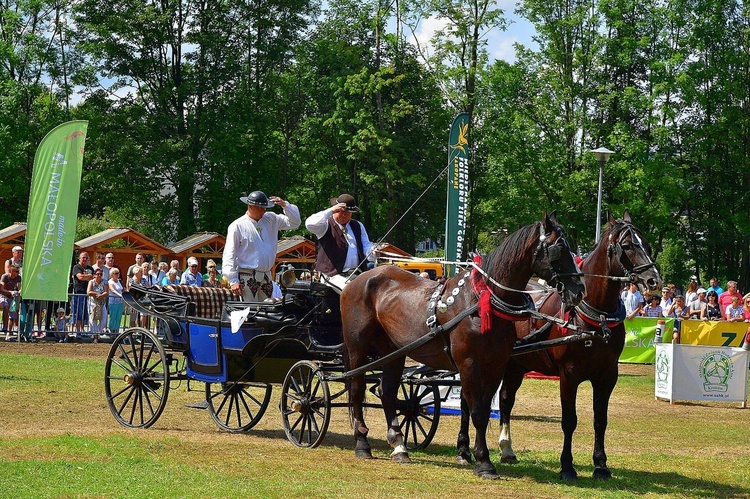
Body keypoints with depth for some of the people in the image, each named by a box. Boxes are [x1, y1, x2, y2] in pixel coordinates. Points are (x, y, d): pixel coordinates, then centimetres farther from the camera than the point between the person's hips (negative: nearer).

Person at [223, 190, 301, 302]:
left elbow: (295, 223, 18)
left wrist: (285, 205, 2)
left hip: (266, 277, 5)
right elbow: (229, 256, -5)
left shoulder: (271, 219, 11)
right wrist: (233, 280, -12)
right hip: (248, 278, -5)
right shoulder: (237, 226, -4)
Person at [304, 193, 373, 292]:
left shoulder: (358, 226, 21)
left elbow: (366, 246, 20)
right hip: (334, 275, -6)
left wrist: (372, 251, -5)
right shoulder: (326, 225, 2)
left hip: (358, 273, 6)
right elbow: (310, 224, -19)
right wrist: (331, 210, -18)